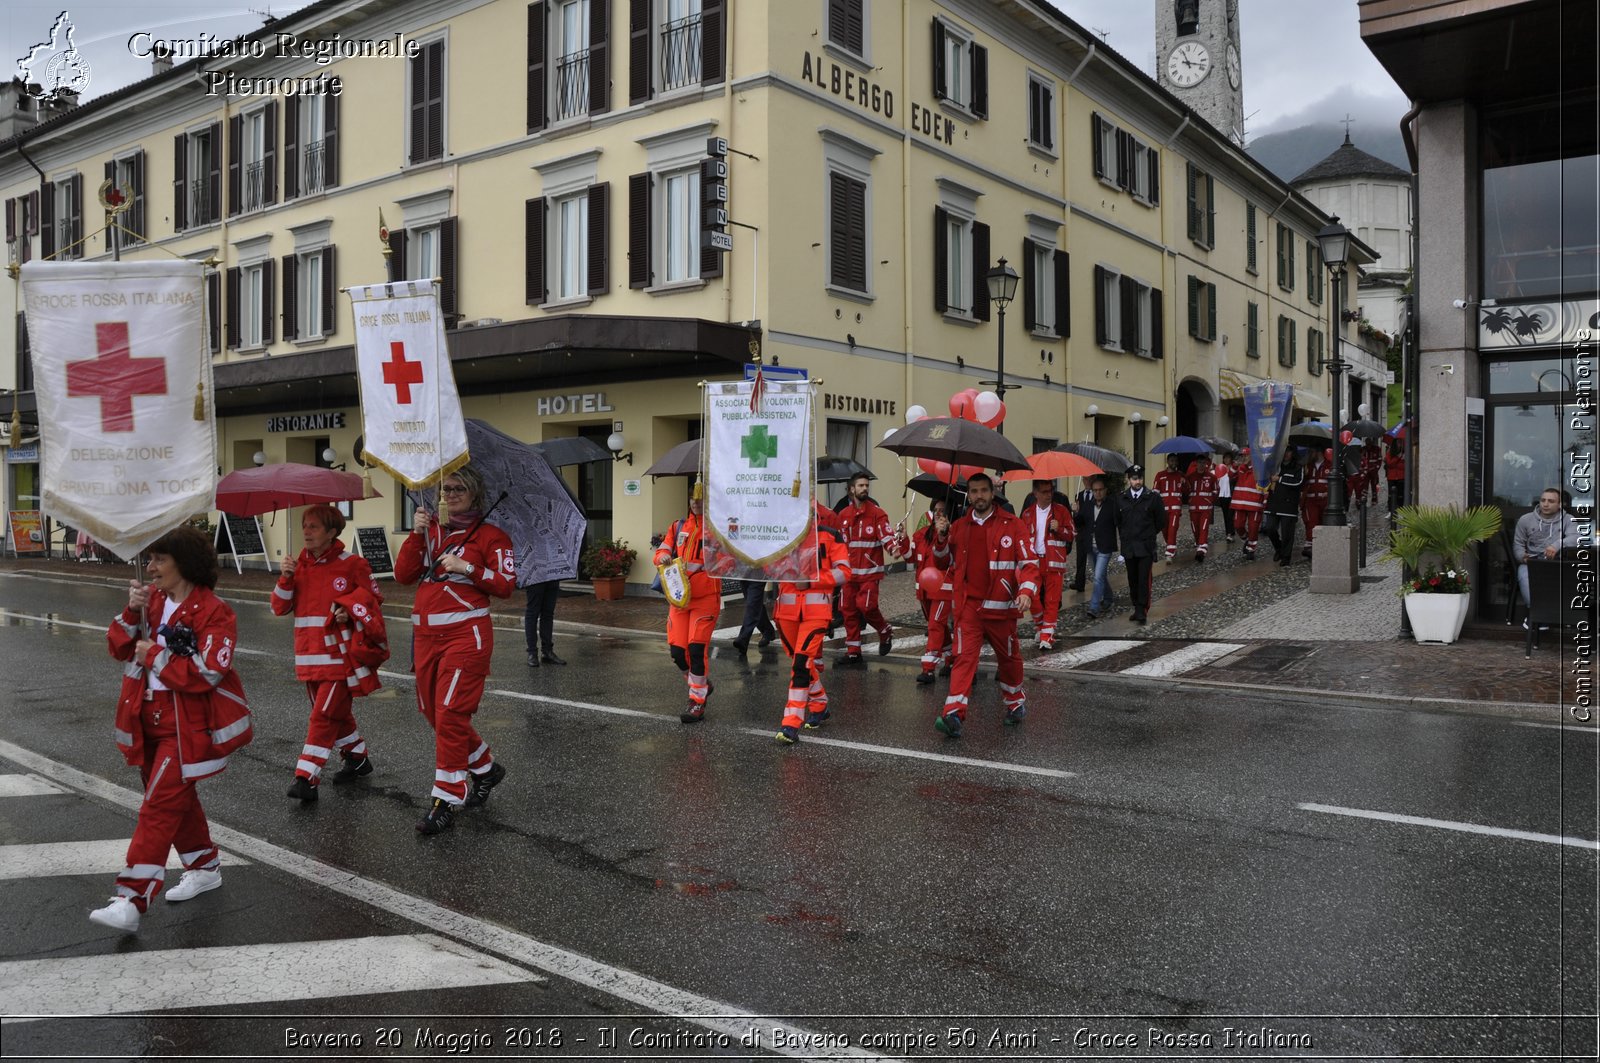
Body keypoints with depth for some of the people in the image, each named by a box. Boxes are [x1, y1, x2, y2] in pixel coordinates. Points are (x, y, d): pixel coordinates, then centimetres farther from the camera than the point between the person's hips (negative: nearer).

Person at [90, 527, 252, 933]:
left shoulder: (212, 611, -17)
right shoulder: (152, 599, 6)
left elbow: (207, 673, -23)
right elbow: (120, 648, 6)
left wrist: (154, 655, -16)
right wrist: (132, 614, -11)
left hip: (187, 727, -8)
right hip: (150, 720, 8)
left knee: (159, 807, -10)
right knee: (177, 797, 20)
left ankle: (131, 902, -9)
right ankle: (205, 868, 38)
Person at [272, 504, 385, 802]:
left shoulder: (352, 564, -5)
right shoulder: (299, 565, 9)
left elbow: (374, 598, 4)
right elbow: (280, 608, 6)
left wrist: (352, 611, -13)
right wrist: (286, 579, -9)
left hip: (340, 656, -6)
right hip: (309, 655, 6)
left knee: (324, 715, -11)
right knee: (336, 713, 16)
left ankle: (306, 778, -10)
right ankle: (358, 758, 33)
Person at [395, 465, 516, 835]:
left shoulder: (489, 535, -1)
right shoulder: (431, 528, 13)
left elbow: (506, 585, -7)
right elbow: (403, 575, 6)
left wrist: (467, 567, -18)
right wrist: (417, 534, -5)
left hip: (466, 633, -6)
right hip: (426, 634, 6)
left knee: (450, 713, -10)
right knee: (433, 712, 12)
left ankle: (446, 800, -2)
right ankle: (485, 768, 32)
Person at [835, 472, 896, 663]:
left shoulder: (877, 513, -4)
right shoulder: (843, 515, 10)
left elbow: (886, 535, -16)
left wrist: (893, 546, -37)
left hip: (870, 570, -5)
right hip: (850, 571, 5)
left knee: (866, 605, -15)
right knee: (848, 609, 4)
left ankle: (886, 633, 14)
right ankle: (853, 651, 15)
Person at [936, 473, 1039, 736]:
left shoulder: (1013, 525, -1)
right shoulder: (959, 528, 9)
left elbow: (1029, 562, -5)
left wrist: (1026, 591, -20)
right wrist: (956, 596, 16)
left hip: (1001, 607, -1)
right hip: (968, 606, 1)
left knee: (1009, 657, 14)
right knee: (964, 657, -10)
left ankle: (1015, 703, 37)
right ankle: (954, 714, -17)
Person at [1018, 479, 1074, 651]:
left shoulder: (1061, 510, 1)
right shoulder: (1028, 513, 7)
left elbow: (1072, 533, 3)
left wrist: (1059, 529, -17)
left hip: (1054, 562, -2)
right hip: (1034, 561, 2)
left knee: (1052, 601, -2)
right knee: (1033, 598, -2)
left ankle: (1047, 639, 2)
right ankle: (1042, 628, 24)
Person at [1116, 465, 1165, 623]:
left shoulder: (1153, 497, -4)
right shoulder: (1121, 499, 4)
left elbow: (1162, 519, 6)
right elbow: (1118, 520, 17)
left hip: (1146, 546, -3)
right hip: (1128, 546, 3)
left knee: (1145, 579, -9)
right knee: (1133, 579, 9)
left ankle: (1142, 611, -6)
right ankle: (1137, 608, 19)